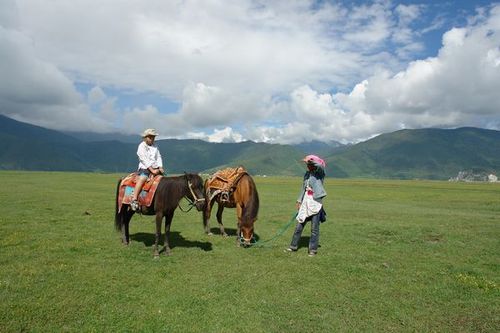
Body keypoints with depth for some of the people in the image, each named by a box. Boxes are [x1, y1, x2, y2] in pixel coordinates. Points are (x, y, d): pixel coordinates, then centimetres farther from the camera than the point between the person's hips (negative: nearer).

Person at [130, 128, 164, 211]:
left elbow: (159, 157, 12)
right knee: (142, 179, -31)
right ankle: (134, 200, -33)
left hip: (155, 169, 6)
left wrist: (160, 168, -6)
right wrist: (152, 170, -19)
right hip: (144, 168, -6)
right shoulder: (142, 146, -1)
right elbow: (145, 160, -11)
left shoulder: (155, 147, 17)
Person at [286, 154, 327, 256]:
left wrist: (310, 159, -26)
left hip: (316, 203, -6)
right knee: (299, 226, 11)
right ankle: (293, 246, 23)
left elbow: (320, 165, -31)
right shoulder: (307, 174, 12)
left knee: (314, 228, 2)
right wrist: (299, 201, 17)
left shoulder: (319, 173, -6)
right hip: (305, 203, 6)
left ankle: (313, 249, 14)